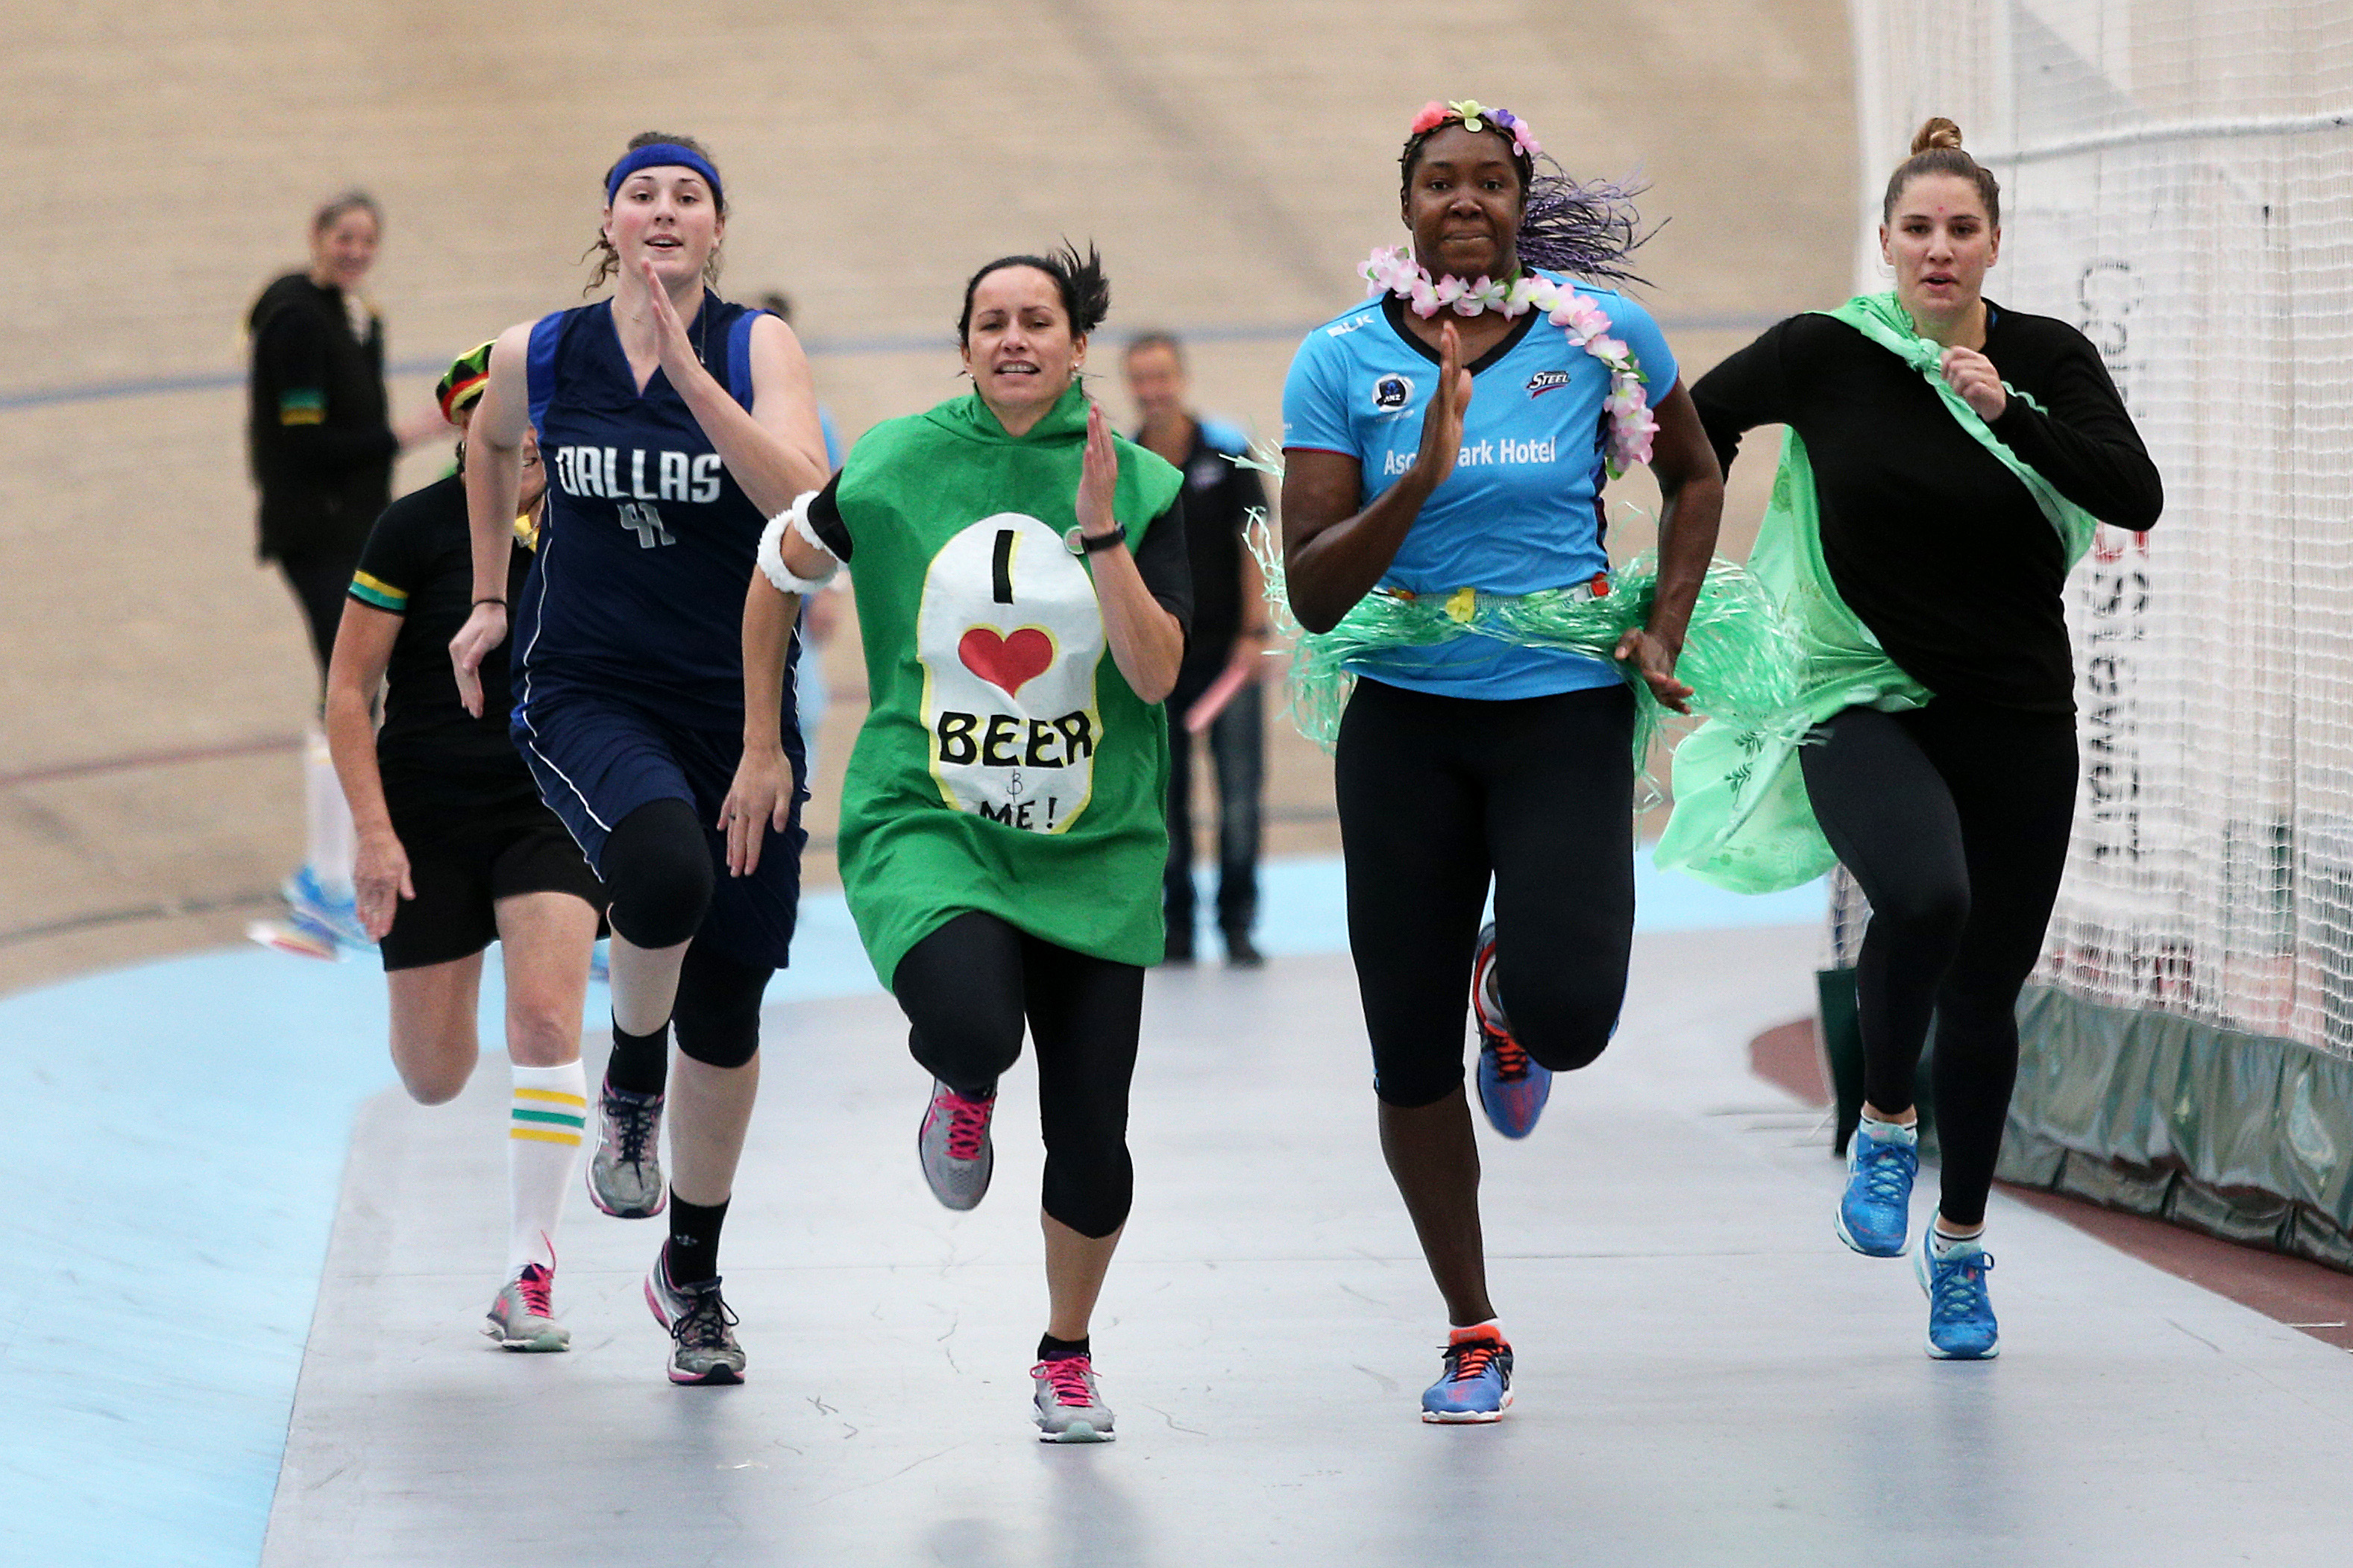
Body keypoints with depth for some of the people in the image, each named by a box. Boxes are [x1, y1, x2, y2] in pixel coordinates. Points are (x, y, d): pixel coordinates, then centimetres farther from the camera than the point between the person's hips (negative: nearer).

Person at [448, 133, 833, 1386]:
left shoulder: (758, 348, -4)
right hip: (587, 694, -1)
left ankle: (693, 1275, 26)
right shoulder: (539, 356, 1)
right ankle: (630, 1090, -3)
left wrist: (693, 378, -26)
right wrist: (491, 598, 26)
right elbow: (492, 448, 25)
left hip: (738, 704, 1)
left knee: (726, 999, 5)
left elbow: (808, 505, -20)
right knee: (663, 867, -34)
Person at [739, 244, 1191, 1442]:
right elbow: (777, 574, 15)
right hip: (925, 822, -1)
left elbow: (1158, 674, -9)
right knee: (974, 1025, -32)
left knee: (1091, 1143, -1)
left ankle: (1067, 1354, 27)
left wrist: (1101, 532, -20)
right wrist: (761, 750, 16)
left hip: (1093, 847, 1)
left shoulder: (1141, 488, -1)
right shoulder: (894, 468, -1)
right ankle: (962, 1088, 9)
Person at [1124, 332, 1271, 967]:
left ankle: (1238, 925, 2)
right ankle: (1177, 930, 13)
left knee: (1240, 789, -6)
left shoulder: (1227, 450, -3)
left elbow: (1253, 543, -1)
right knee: (1164, 794, 2)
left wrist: (1254, 633, -7)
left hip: (1226, 650, -1)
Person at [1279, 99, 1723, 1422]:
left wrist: (1667, 630, 4)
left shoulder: (1599, 333, -3)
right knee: (1408, 1053, 3)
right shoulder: (1342, 361, -4)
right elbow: (1313, 595, -8)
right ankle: (1473, 1337, 21)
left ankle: (1507, 1003, 22)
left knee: (1567, 1016, -19)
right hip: (1406, 723, 1)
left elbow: (1695, 475, 16)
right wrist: (1421, 477, -22)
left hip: (1568, 714, -1)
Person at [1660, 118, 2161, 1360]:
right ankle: (1883, 1127, -6)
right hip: (1865, 702, -2)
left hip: (2013, 714, 2)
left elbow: (2137, 497, -14)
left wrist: (2006, 409, -22)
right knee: (1927, 897, -32)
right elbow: (1700, 421, 7)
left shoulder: (2047, 358, -2)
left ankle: (1960, 1247, 26)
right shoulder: (1827, 354, -6)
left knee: (1986, 988, 7)